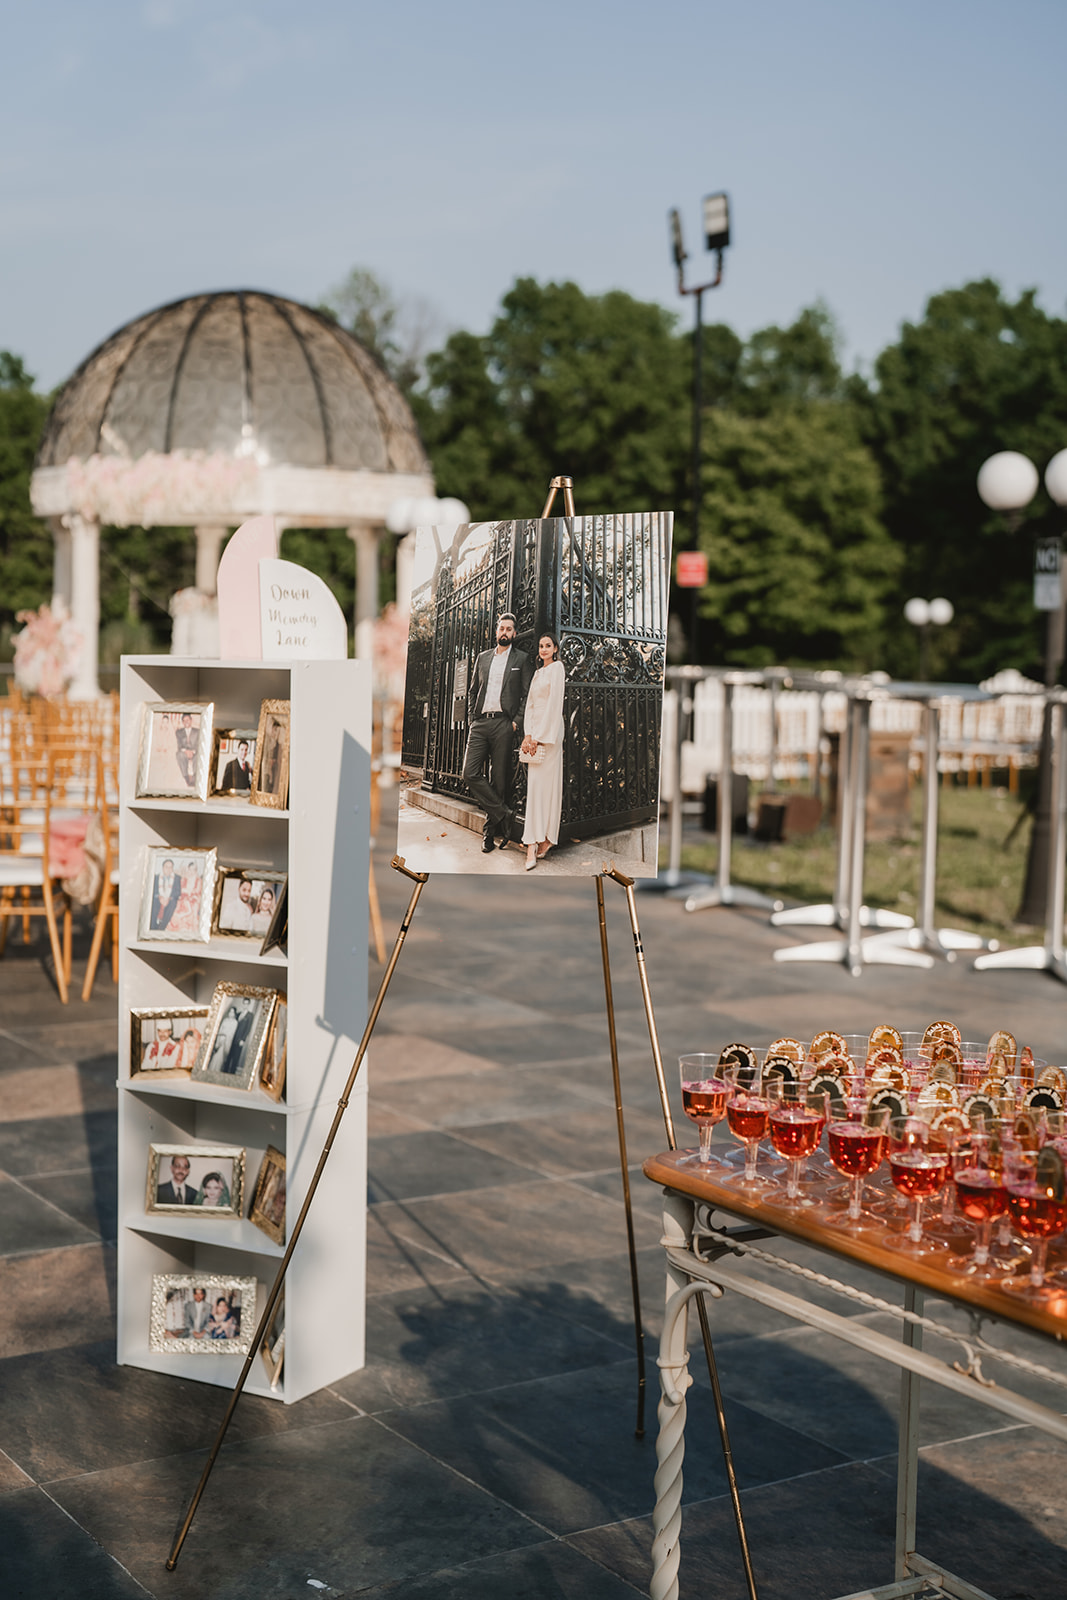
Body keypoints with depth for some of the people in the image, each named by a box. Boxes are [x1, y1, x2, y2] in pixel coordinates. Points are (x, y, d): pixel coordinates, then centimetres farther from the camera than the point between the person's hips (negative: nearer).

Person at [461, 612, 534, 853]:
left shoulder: (521, 659, 7)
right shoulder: (483, 657, 19)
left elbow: (528, 695, 1)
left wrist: (517, 722, -9)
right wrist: (471, 718, 9)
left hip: (503, 724, -4)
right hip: (480, 724, 4)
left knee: (499, 780, -2)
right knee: (470, 774, -11)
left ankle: (490, 832, 6)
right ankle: (504, 815, -3)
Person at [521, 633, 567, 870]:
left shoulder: (557, 668, -4)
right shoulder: (539, 672, 20)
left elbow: (554, 703, -11)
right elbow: (530, 705, 15)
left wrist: (539, 736, -14)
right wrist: (528, 735, 1)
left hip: (549, 730, -7)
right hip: (535, 731, 7)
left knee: (545, 783, -10)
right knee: (534, 785, 2)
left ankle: (544, 840, -8)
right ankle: (533, 845, -1)